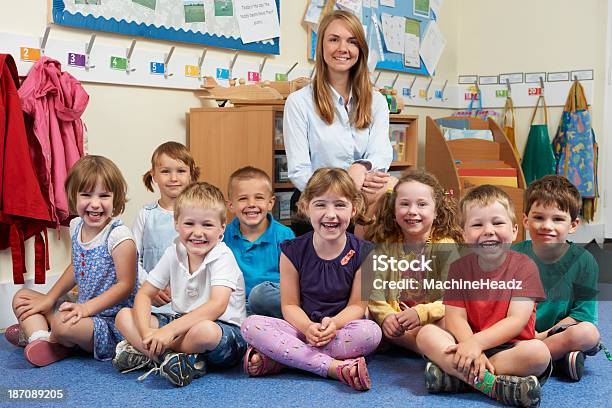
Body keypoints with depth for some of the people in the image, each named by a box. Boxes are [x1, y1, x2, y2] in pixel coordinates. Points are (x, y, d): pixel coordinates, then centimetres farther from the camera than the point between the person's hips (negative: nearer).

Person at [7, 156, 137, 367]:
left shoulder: (118, 235, -21)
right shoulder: (77, 226, 3)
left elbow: (125, 284, -20)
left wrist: (86, 307, -25)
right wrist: (50, 298, 10)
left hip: (110, 323, -9)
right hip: (82, 310, 9)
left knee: (63, 324, -35)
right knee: (21, 297, 10)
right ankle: (40, 338, -17)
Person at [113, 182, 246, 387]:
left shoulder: (223, 256, -17)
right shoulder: (174, 253, -1)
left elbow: (217, 306, -31)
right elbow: (144, 294, 2)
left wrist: (170, 329, -36)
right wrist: (146, 331, -17)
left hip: (223, 328, -6)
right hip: (183, 323, 6)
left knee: (204, 330, -41)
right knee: (124, 316, -7)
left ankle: (146, 353, -14)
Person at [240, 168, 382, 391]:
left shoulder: (363, 253, -4)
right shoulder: (293, 251, -3)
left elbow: (357, 305, -4)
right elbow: (290, 304, -2)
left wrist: (334, 324, -25)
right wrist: (308, 328, -23)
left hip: (342, 328, 0)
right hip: (303, 327, 1)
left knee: (371, 332, -35)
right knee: (251, 326, -24)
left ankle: (275, 359, -27)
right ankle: (333, 367, -31)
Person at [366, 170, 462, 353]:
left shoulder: (446, 246, -6)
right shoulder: (386, 246, 3)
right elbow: (374, 291, -5)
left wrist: (421, 313, -31)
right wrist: (386, 316, -25)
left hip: (431, 322, -4)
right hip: (394, 322, 4)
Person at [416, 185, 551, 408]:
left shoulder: (524, 266, -2)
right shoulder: (459, 267, 6)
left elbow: (517, 321, -12)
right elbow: (455, 317, -4)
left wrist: (476, 342, -24)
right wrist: (473, 352, -23)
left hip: (508, 346, -2)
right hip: (469, 344, 2)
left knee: (538, 352, -33)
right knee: (426, 334, -22)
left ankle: (453, 375, -29)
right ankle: (494, 385, -32)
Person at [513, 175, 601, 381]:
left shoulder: (583, 261, -5)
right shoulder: (516, 255, -2)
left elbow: (583, 312, -7)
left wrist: (543, 336, -15)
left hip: (557, 333, -1)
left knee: (589, 332, -32)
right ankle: (558, 359, -25)